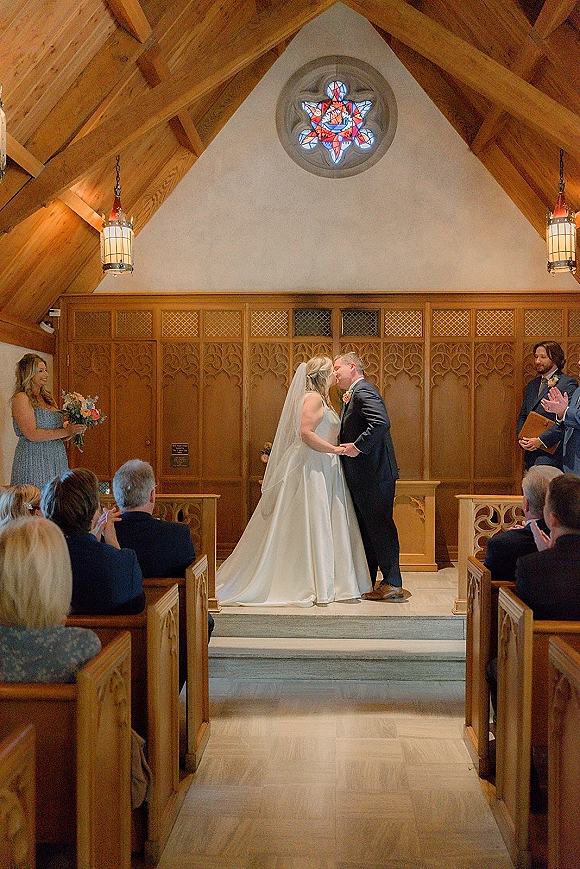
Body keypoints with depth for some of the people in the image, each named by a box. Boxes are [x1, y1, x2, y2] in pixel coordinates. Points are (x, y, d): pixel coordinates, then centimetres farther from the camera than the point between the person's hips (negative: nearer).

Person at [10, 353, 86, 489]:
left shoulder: (47, 398, 17)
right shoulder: (21, 398, -6)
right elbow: (32, 434, -16)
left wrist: (74, 431, -1)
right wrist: (66, 431, -16)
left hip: (56, 460, 7)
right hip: (33, 461, -7)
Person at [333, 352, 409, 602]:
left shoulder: (364, 391, -12)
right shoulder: (354, 395, 20)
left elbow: (382, 422, -28)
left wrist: (357, 447, -23)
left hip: (374, 474, -11)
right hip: (364, 477, 11)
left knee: (379, 525, -6)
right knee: (366, 528, 14)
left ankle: (392, 584, 0)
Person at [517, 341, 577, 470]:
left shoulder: (568, 384, -5)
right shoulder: (532, 385, 20)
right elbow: (522, 415, 23)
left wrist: (541, 440, -18)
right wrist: (521, 438, 3)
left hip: (551, 452, -7)